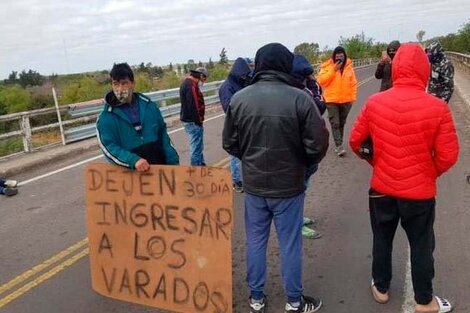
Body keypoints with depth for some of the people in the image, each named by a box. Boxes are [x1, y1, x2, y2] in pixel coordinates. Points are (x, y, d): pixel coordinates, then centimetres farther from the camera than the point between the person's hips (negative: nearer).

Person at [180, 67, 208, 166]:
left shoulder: (187, 83, 15)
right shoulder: (191, 85, -20)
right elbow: (193, 106, -26)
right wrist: (199, 121, -16)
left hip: (189, 120, 11)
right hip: (193, 121, -11)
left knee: (198, 146, 21)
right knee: (196, 147, -2)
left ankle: (201, 165, 33)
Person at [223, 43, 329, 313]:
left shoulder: (239, 99, -9)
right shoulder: (300, 98, -18)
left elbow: (230, 143, -1)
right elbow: (318, 145, -13)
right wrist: (303, 164, 7)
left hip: (253, 185, 3)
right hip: (289, 185, -2)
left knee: (256, 241, 17)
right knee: (290, 244, 13)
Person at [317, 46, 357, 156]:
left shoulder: (349, 67, 5)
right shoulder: (327, 66, -4)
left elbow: (353, 83, 9)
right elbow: (321, 81, -15)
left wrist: (353, 97, 2)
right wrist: (333, 70, -18)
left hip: (346, 100, 3)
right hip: (332, 100, -3)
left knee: (341, 123, 12)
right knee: (335, 123, -8)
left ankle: (338, 144, 24)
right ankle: (339, 146, -6)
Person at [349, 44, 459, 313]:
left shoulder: (374, 103, -11)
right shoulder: (438, 108, -17)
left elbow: (356, 142, -1)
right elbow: (448, 156, -12)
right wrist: (429, 174, 7)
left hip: (381, 188, 2)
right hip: (420, 192, -2)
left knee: (382, 240, 21)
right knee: (421, 246, 16)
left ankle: (381, 289, 39)